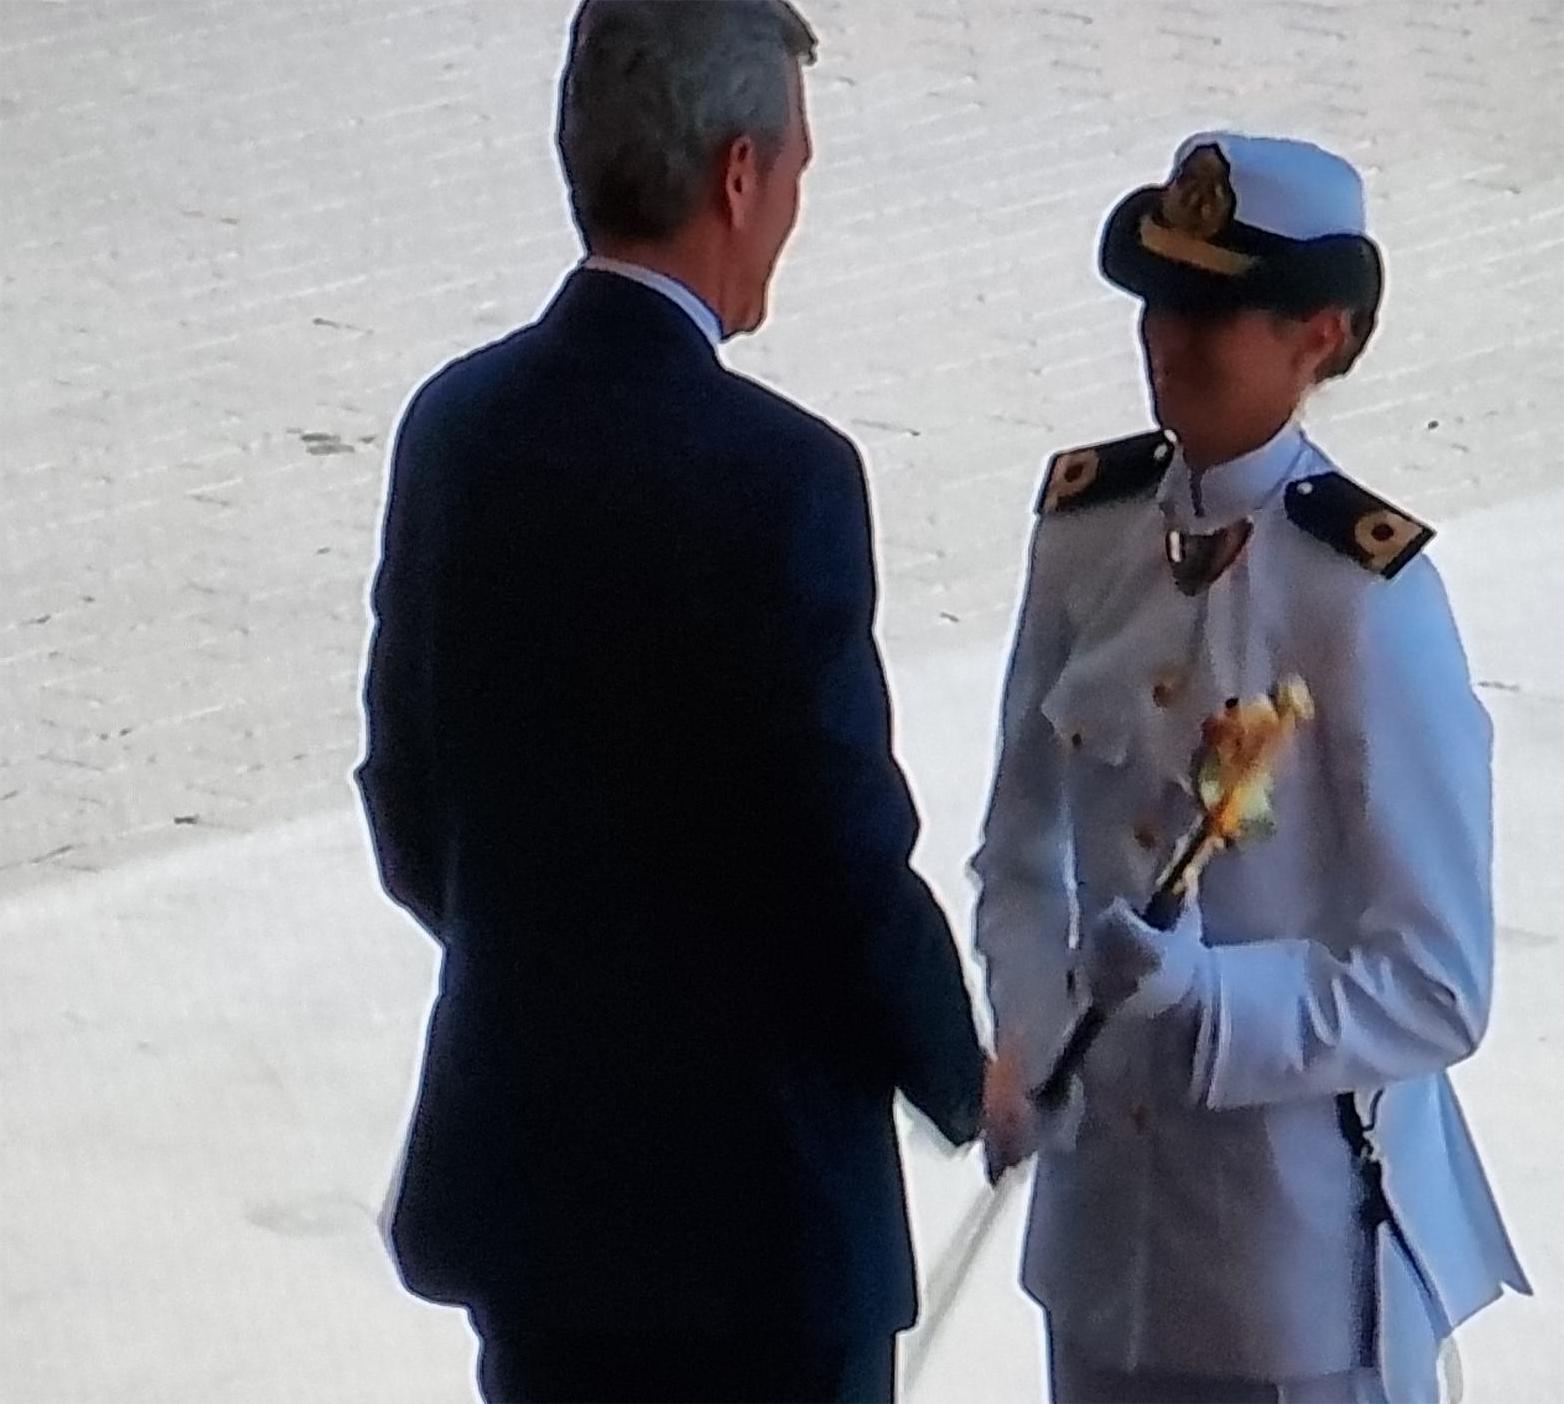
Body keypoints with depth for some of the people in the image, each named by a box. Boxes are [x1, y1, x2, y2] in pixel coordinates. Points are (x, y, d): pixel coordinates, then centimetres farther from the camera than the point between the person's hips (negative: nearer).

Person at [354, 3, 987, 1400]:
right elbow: (850, 865, -17)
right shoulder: (776, 478, -20)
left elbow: (408, 814, 9)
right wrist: (966, 1080, 0)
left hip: (516, 1162, 7)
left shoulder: (456, 425, 1)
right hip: (748, 1190, -7)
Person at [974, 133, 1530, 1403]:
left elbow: (1433, 989, -14)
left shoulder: (1369, 594, -17)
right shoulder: (1088, 523, 0)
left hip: (1308, 1228, -5)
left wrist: (1209, 995, -28)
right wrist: (1033, 1040, -6)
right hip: (1103, 1195, 5)